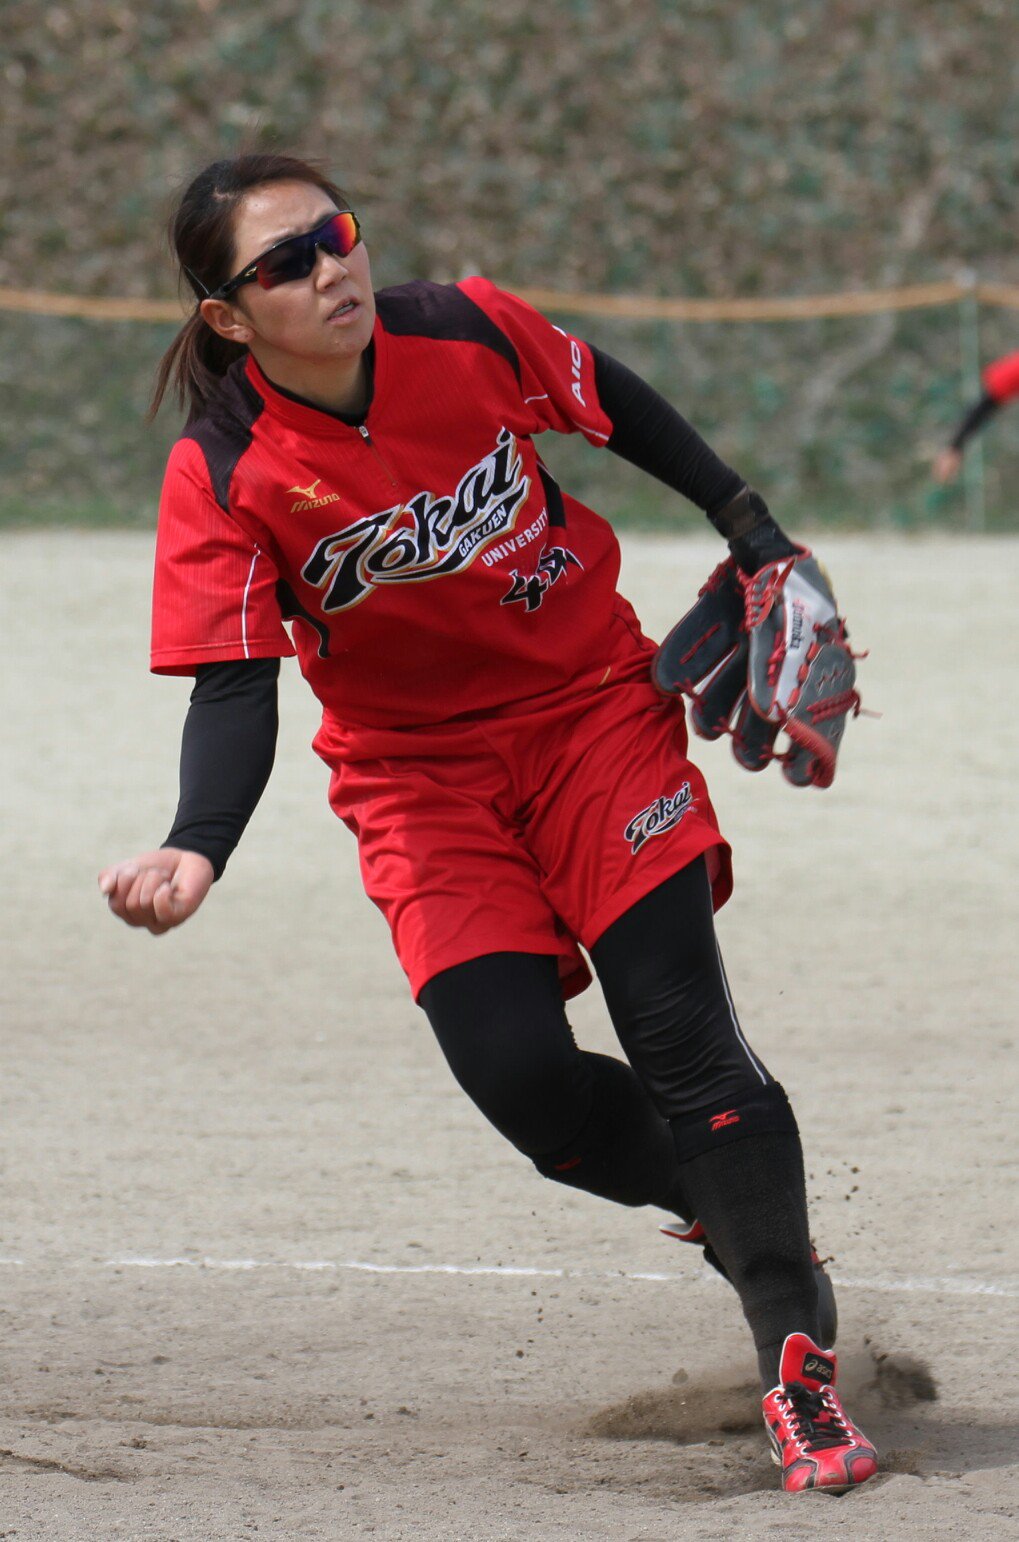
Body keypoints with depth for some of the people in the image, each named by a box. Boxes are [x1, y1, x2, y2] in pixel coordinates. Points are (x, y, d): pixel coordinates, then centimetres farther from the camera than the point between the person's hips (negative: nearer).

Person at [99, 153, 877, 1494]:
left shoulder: (467, 333, -15)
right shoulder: (222, 478, -19)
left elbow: (615, 404, 6)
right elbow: (235, 686, -23)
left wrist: (750, 529, 8)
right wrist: (198, 848, -40)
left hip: (594, 709, 0)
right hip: (420, 775, 0)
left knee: (682, 1038, -12)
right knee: (524, 1079, -15)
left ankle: (798, 1362, -2)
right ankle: (737, 1213, 16)